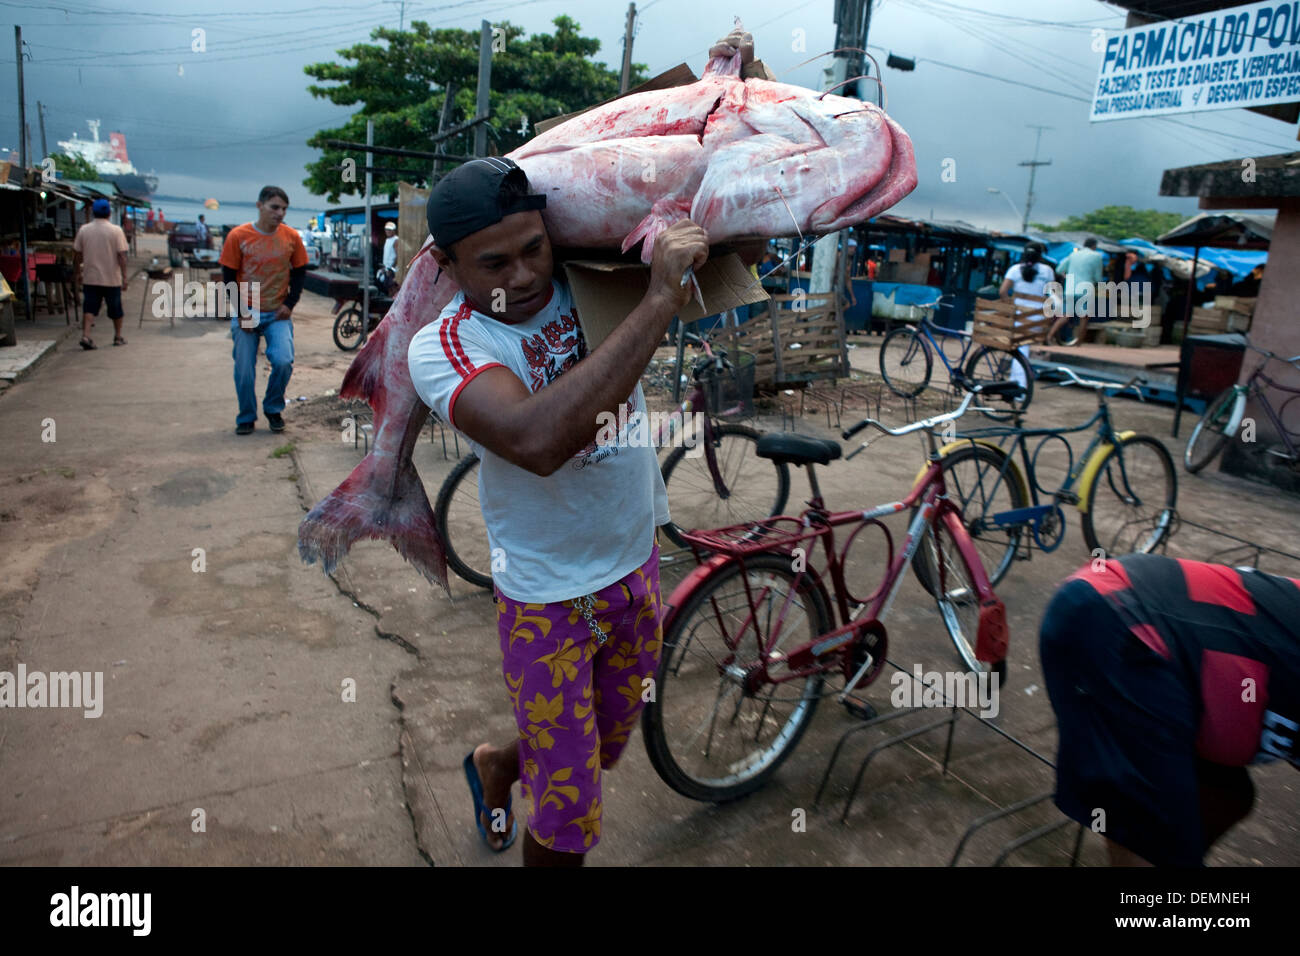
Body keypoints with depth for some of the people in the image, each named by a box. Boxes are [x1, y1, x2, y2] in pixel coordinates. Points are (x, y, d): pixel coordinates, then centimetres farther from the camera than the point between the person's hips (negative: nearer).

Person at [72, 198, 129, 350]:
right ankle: (118, 337, 19)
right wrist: (125, 276, -8)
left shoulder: (83, 230, 2)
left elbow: (77, 253, 6)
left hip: (90, 278, 2)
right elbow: (121, 255, -11)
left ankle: (85, 336, -10)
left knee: (89, 308, 3)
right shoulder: (116, 231, -7)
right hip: (112, 279, -2)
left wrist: (76, 270, 20)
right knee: (116, 309, 11)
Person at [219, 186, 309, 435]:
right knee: (244, 369, 1)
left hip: (278, 314, 0)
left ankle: (273, 410, 8)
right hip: (245, 314, 0)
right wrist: (240, 311, -8)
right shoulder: (239, 236, -6)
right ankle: (246, 418, 21)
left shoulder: (292, 237, -2)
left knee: (283, 362, -17)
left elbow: (299, 272, 8)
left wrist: (290, 304, -4)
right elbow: (228, 276, -1)